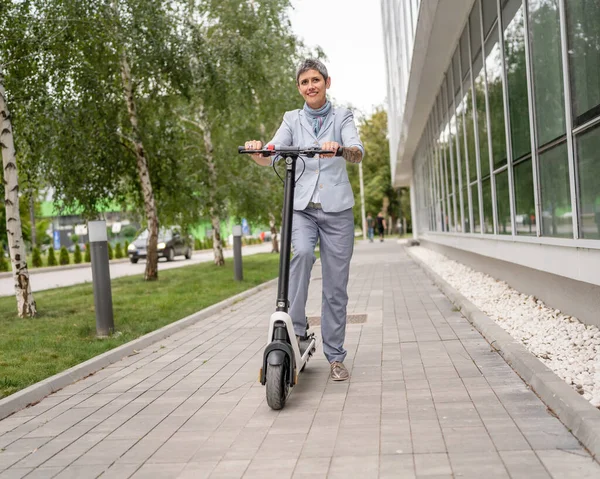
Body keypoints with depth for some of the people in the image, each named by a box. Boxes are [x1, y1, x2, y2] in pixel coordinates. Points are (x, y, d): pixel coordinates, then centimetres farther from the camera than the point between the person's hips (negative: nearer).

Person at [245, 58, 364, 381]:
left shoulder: (342, 117, 6)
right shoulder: (292, 119, 11)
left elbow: (358, 153, -12)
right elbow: (271, 156, -4)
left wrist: (339, 148, -35)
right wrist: (257, 151, -28)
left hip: (337, 209, 0)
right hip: (302, 207, 0)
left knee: (336, 286, 2)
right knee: (302, 252, -31)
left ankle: (335, 357, 13)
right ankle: (296, 329, -20)